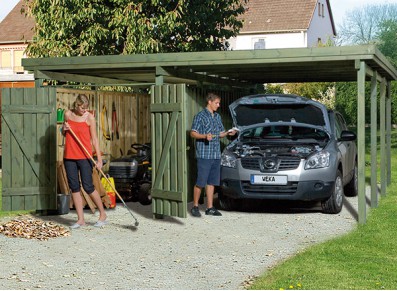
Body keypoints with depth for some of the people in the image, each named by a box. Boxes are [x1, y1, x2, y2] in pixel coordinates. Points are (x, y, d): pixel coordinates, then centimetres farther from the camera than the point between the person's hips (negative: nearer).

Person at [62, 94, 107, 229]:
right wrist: (64, 129, -5)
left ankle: (103, 214, 12)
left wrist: (99, 159, -10)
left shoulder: (89, 117, -6)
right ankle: (81, 219, 11)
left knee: (88, 187, -5)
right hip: (69, 156, 4)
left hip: (85, 156, -4)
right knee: (74, 187, 5)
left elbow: (94, 139, -5)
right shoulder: (68, 114, 4)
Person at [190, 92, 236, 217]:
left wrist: (228, 133, 4)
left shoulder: (217, 117, 18)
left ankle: (210, 208, 13)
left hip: (216, 155, 7)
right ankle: (195, 206, 6)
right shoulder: (200, 116, -5)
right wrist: (205, 136, -24)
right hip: (204, 154, -7)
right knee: (200, 182, -5)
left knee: (212, 182, 9)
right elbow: (193, 133, -8)